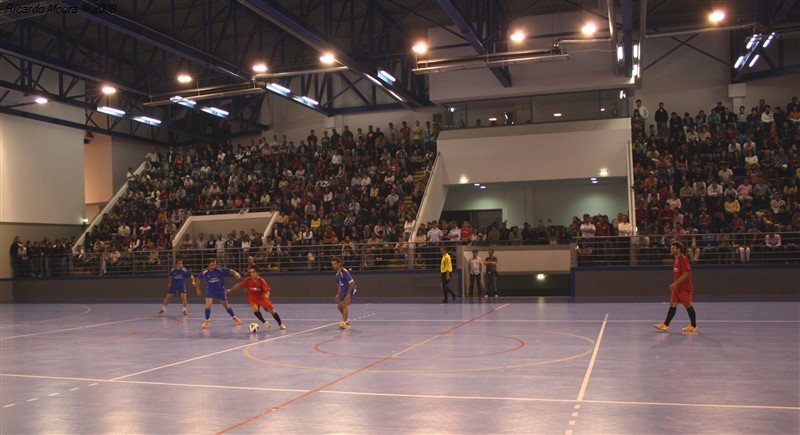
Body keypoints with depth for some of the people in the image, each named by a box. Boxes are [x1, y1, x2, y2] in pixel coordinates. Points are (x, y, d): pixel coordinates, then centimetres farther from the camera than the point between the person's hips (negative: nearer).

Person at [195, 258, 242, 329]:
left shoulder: (220, 269, -20)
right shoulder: (205, 272, -15)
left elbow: (230, 271, -18)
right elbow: (198, 279, 1)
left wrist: (236, 273, -40)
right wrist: (198, 290, 1)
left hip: (220, 290, 0)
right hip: (210, 290, 0)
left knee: (226, 305, 10)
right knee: (208, 304, -18)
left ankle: (234, 317, 32)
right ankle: (207, 320, 3)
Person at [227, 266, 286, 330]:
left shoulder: (261, 281, -22)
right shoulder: (248, 280, -17)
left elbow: (267, 291, -24)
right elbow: (239, 285, -5)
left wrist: (267, 295, -46)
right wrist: (230, 290, -7)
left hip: (262, 298, -1)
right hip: (252, 299, 1)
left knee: (272, 310, -5)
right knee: (255, 309, -28)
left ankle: (280, 324, 15)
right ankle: (264, 322, -6)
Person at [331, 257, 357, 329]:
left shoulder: (344, 272, -21)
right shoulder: (337, 274, 7)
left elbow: (352, 283, -25)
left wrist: (348, 294, -27)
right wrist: (338, 294, 14)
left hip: (351, 290, -9)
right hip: (344, 291, 9)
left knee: (345, 304, -23)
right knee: (339, 306, 13)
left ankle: (344, 322, -27)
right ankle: (347, 320, 33)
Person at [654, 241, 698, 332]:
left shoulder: (683, 259, -15)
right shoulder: (677, 259, 13)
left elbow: (686, 274, -22)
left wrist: (675, 284, -22)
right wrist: (674, 285, 20)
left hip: (684, 288, -9)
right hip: (677, 287, 9)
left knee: (688, 305, 0)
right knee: (672, 305, 5)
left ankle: (694, 326, 11)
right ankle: (665, 325, 5)